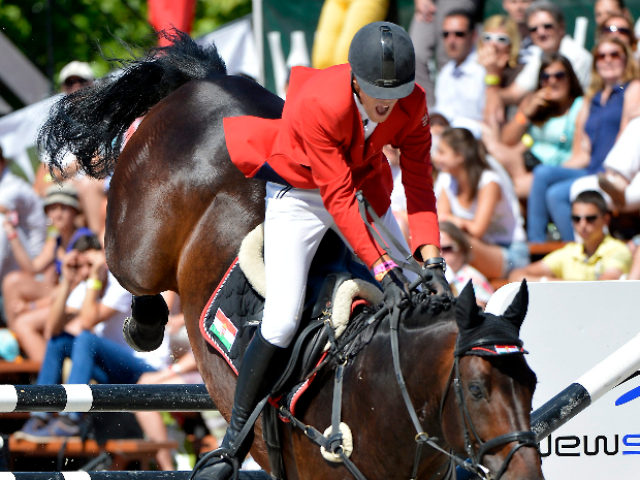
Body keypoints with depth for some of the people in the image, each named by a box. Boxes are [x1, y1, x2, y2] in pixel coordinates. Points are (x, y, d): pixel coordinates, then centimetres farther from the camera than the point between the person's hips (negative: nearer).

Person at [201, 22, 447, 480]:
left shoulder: (413, 103, -20)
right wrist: (381, 266, -38)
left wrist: (430, 258, -31)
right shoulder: (319, 104, -35)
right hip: (298, 196, -5)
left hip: (365, 188, 6)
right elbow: (338, 198, -33)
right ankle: (234, 442, -7)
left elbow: (418, 181, -17)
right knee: (282, 322, -19)